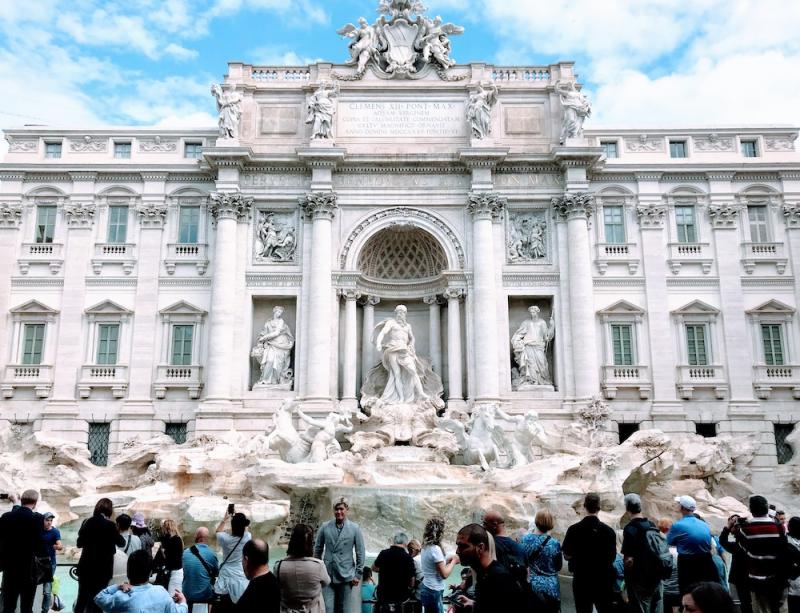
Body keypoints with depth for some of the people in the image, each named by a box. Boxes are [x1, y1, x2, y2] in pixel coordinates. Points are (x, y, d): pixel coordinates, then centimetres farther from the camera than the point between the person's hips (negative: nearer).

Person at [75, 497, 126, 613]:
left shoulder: (87, 522, 1)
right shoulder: (110, 525, -14)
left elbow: (79, 543, 13)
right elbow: (121, 543, -1)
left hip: (85, 566, 5)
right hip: (102, 568, -5)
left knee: (82, 597, 16)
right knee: (96, 599, 4)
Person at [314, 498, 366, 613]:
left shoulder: (355, 528, -2)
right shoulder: (325, 527, 0)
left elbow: (360, 552, 1)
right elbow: (317, 549, 8)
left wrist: (358, 574, -1)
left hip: (346, 576, 0)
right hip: (327, 575, 0)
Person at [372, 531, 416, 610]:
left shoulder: (383, 553, -9)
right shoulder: (408, 558, -15)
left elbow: (374, 568, 11)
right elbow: (412, 584, -9)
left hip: (383, 595, 2)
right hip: (402, 596, -2)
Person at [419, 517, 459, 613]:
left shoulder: (425, 548, 6)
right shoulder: (435, 549, -20)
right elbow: (444, 574, -16)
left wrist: (447, 560, 12)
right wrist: (454, 561, -3)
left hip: (426, 589, 8)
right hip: (434, 592, -8)